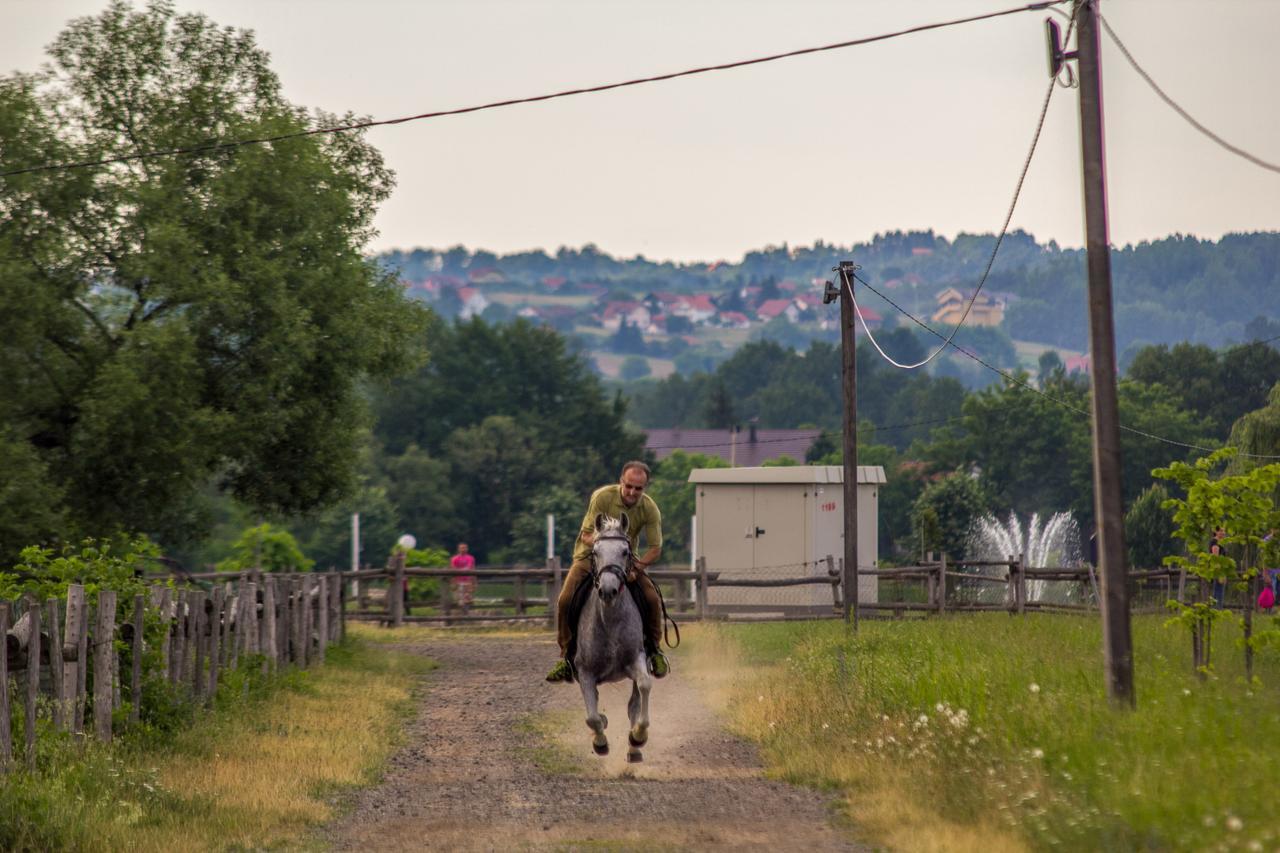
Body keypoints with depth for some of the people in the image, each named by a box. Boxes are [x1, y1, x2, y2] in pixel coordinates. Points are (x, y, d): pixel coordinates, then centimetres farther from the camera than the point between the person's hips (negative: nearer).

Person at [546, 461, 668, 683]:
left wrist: (638, 565, -28)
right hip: (590, 555, -2)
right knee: (565, 600, -22)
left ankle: (653, 649, 6)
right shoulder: (602, 497, -20)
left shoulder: (650, 509, -13)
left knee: (653, 599, -19)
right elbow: (587, 535, -18)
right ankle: (567, 657, -8)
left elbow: (655, 548, -9)